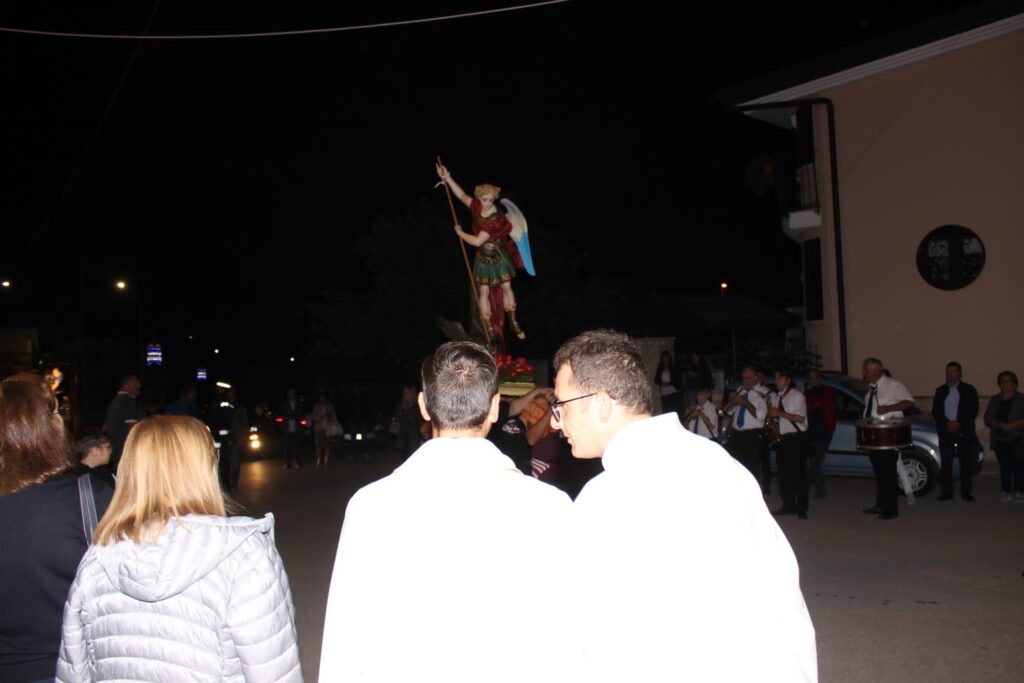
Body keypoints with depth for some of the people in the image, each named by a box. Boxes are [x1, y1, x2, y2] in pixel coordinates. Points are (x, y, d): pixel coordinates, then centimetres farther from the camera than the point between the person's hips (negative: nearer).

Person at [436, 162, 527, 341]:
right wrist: (448, 178, -7)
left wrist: (460, 233, -16)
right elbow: (462, 195, 0)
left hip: (499, 258, -4)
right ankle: (490, 329, 10)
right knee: (484, 292, 2)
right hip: (483, 259, 4)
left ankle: (513, 323, 23)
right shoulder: (477, 207, -12)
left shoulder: (496, 219, -28)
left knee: (506, 288, 7)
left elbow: (477, 241, -30)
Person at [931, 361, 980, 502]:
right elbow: (935, 411, 6)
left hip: (964, 431, -2)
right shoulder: (940, 391, 12)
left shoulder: (969, 390, 5)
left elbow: (973, 412, -1)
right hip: (945, 431, 2)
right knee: (945, 462, 0)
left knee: (966, 463, -3)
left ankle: (966, 492, 3)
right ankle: (946, 492, 4)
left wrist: (959, 423, -11)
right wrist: (947, 423, -8)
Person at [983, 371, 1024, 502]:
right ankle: (1006, 493, 6)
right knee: (1004, 467, 3)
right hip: (1000, 440, 3)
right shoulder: (994, 400, 14)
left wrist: (1012, 425, -16)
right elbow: (988, 419, 8)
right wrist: (1000, 424, -10)